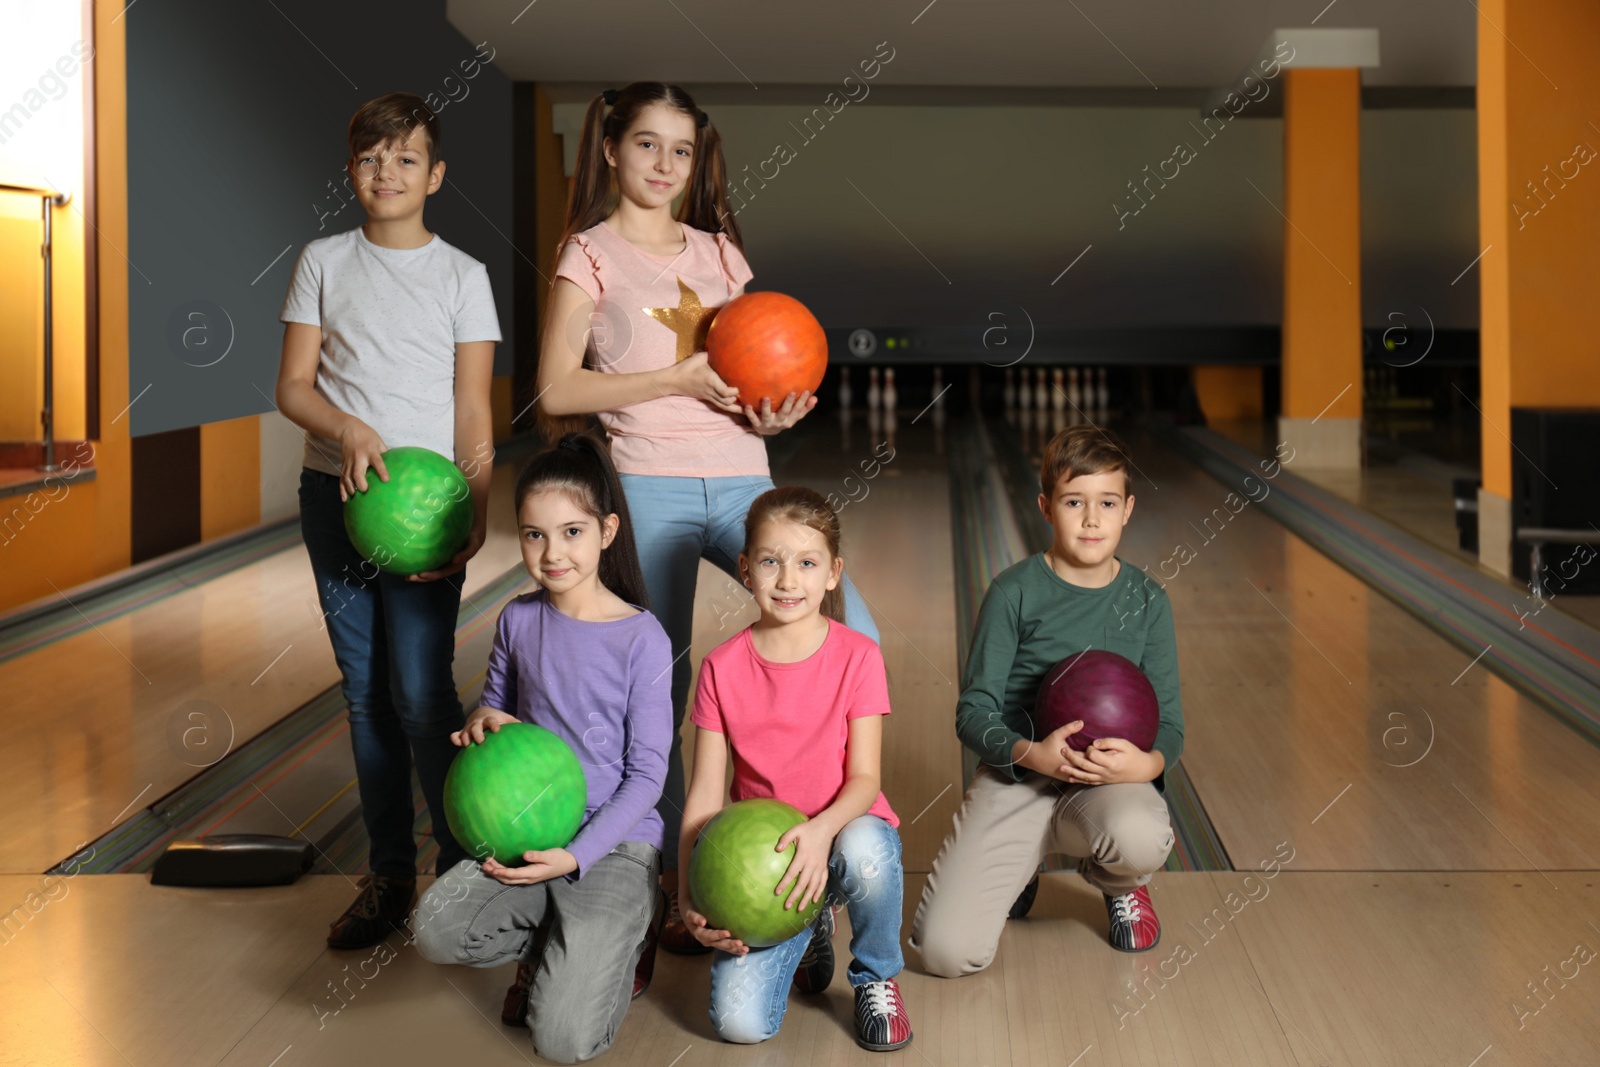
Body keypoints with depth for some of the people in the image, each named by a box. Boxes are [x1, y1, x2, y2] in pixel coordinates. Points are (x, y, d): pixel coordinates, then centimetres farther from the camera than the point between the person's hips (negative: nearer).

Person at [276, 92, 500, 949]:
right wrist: (349, 430, -16)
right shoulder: (322, 263, 8)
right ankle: (388, 876, 17)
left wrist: (476, 514, -10)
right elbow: (293, 387, 4)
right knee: (365, 694, 7)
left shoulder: (462, 276, 3)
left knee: (421, 690, -10)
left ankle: (463, 869, 5)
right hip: (334, 491, 3)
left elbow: (473, 412, 1)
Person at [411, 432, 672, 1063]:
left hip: (613, 843, -4)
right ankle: (554, 947, 5)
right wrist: (482, 721, -3)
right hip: (526, 832, 5)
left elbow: (646, 773, -8)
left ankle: (618, 946, 15)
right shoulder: (519, 620, 4)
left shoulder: (641, 639, -10)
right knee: (437, 929, -25)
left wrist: (575, 856, -17)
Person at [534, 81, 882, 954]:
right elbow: (557, 390, -8)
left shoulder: (718, 252, 16)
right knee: (658, 687, 1)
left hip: (741, 478, 4)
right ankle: (670, 886, 14)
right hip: (649, 488, -4)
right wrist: (683, 378, -14)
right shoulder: (591, 255, 2)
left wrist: (774, 411, -4)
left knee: (853, 635, -11)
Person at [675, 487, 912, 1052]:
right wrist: (689, 897, -16)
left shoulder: (857, 656, -8)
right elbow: (705, 791, -4)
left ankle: (876, 980, -7)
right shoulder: (722, 667, -4)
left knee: (865, 850, -40)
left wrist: (821, 831, -33)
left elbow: (864, 778, -11)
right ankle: (807, 932, 17)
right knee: (739, 1021, -19)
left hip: (843, 832, -1)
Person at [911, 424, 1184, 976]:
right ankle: (1017, 873, 18)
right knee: (947, 950, -19)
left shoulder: (1146, 601, 3)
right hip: (1015, 777, -1)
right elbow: (974, 712, -3)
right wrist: (1033, 754, -23)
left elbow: (1169, 722, 4)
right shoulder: (1015, 592, -4)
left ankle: (1118, 885, 4)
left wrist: (1146, 763, -20)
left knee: (1141, 837, -38)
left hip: (1108, 782, 1)